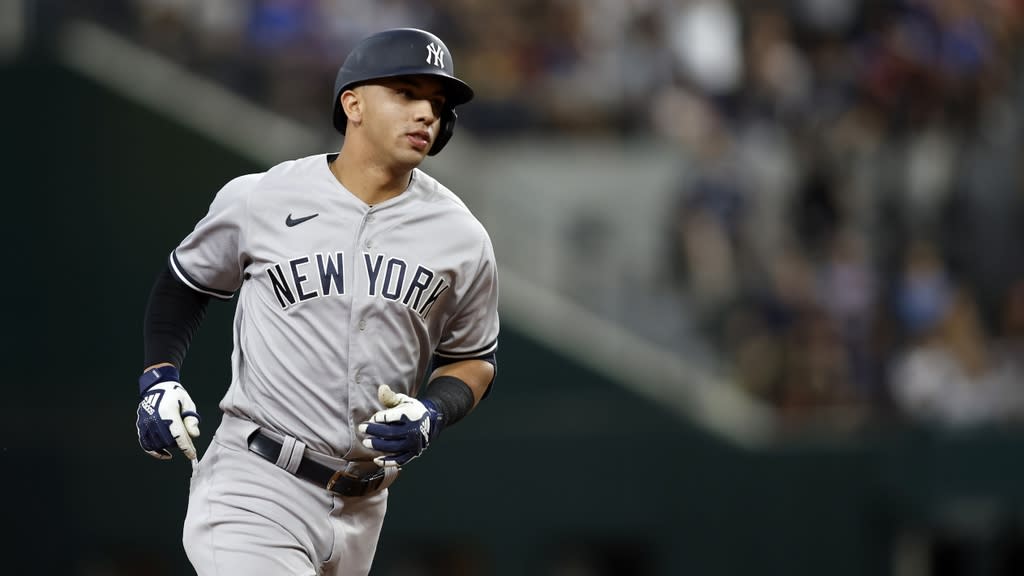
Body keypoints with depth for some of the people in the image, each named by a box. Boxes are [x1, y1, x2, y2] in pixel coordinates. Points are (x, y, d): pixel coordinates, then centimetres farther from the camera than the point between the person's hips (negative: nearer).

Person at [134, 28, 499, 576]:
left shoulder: (462, 238, 4)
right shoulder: (258, 200, -3)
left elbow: (473, 359, 15)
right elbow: (185, 282, 14)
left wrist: (431, 416, -6)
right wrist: (159, 379, 0)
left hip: (361, 508, 4)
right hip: (255, 489, -4)